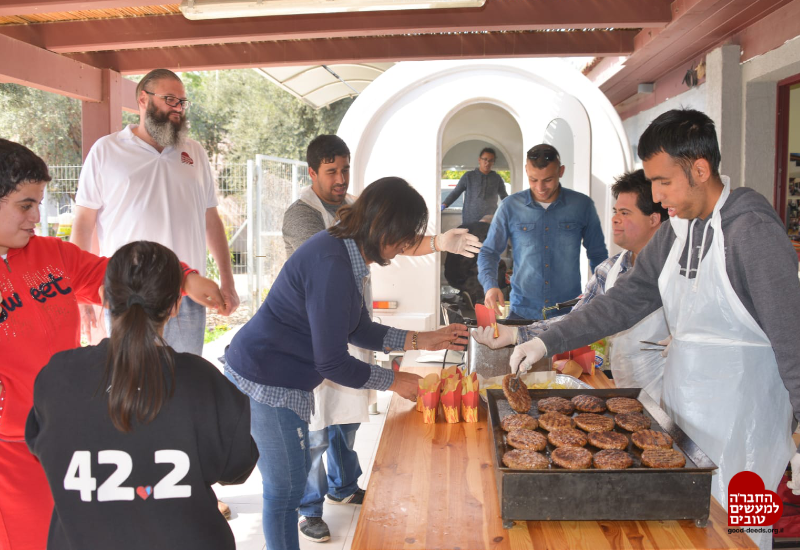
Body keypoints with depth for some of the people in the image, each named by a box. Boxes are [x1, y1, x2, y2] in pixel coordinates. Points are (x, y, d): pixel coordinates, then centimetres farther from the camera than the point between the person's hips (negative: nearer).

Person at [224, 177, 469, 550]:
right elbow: (332, 363, -23)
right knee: (285, 487, 4)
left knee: (297, 470, 20)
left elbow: (358, 330, 13)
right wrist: (393, 382, -10)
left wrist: (422, 340, 5)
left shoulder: (346, 254, 5)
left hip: (279, 379, 10)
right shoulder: (333, 267, -27)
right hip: (264, 382, -10)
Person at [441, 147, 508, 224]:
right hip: (470, 221, -1)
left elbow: (504, 196, 22)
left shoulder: (497, 178, 10)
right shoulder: (469, 176, 5)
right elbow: (455, 193, 7)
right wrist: (444, 205, -5)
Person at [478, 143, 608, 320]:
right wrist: (490, 285, -15)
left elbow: (598, 255, 9)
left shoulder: (582, 205, -1)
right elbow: (489, 252, 3)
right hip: (522, 311, 0)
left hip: (569, 313, 0)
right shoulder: (511, 206, -2)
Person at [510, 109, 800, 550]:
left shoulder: (753, 229, -16)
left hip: (740, 419, -7)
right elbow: (626, 300, 9)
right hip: (682, 410, 7)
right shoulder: (675, 230, 7)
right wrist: (549, 342, 2)